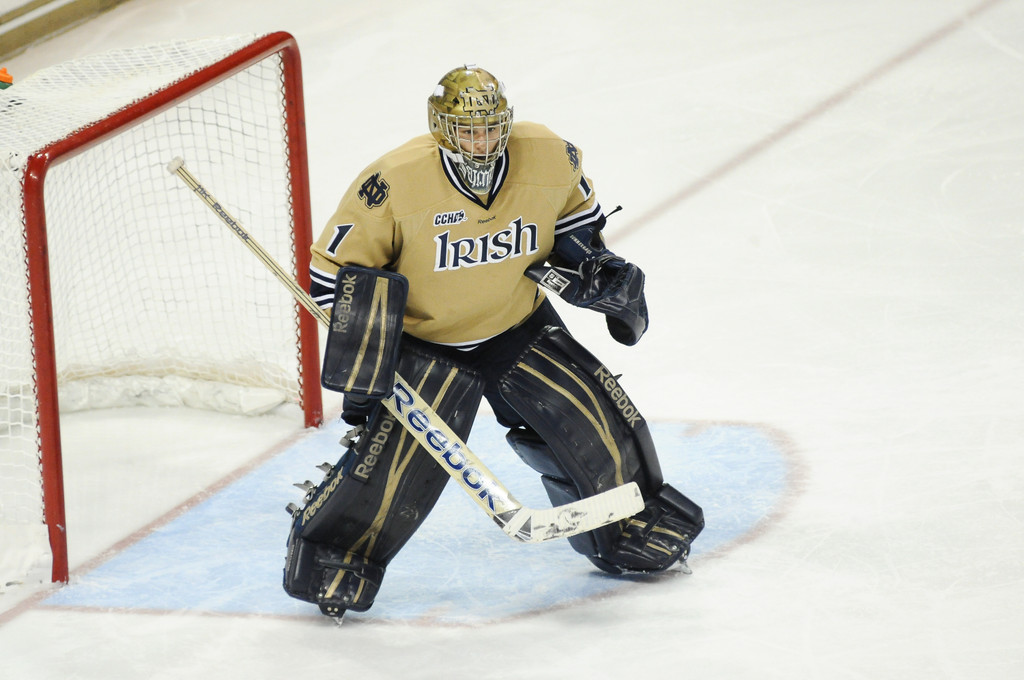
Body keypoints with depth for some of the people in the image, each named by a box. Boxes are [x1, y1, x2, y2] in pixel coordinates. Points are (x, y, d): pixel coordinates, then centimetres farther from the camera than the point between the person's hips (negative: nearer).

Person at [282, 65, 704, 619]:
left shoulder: (549, 159, -15)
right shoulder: (396, 183, -25)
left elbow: (574, 213, 11)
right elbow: (337, 273, -15)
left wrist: (592, 265, -1)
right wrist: (360, 359, -19)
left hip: (520, 328, 4)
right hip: (425, 340, -4)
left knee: (601, 422, -2)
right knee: (400, 454, -19)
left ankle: (631, 531, 25)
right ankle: (331, 557, 3)